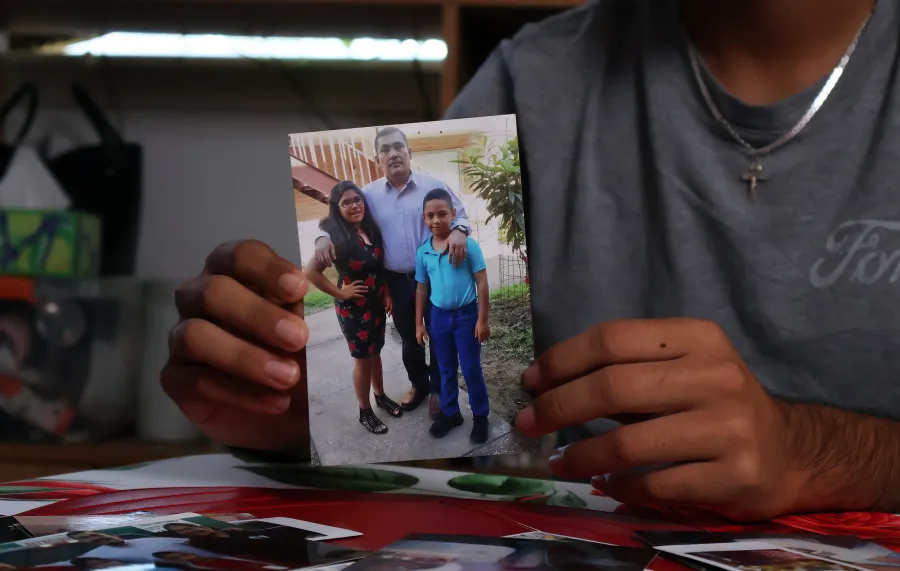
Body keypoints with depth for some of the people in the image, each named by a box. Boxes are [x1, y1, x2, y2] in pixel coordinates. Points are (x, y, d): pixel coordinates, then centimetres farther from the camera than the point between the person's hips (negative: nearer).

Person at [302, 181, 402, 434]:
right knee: (362, 359, 6)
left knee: (375, 352, 21)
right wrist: (340, 292, -17)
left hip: (376, 303, 5)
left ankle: (380, 396, 41)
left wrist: (387, 293, 1)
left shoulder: (372, 230, -3)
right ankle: (365, 412, 21)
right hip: (352, 307, -5)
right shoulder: (335, 237, -21)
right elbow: (310, 272, -23)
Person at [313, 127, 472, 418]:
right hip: (398, 282, 3)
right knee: (409, 339, 19)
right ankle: (419, 384, 41)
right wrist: (324, 236, -15)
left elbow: (458, 214, -4)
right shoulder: (370, 194, -1)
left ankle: (439, 389, 29)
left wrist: (458, 231, -28)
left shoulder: (433, 186, -8)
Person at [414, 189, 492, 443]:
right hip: (439, 316, 4)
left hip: (466, 314, -4)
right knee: (446, 369, 16)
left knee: (471, 369, 4)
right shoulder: (423, 252, -1)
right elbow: (422, 288, 9)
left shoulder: (468, 245, -13)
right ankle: (450, 413, 31)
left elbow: (482, 282, -9)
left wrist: (482, 319, -11)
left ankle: (480, 416, 19)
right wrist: (419, 324, 9)